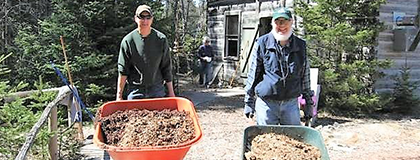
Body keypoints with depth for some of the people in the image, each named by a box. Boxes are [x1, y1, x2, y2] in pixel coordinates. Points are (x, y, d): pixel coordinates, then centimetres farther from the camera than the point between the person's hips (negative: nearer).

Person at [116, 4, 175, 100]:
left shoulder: (161, 39, 0)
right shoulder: (128, 40, -2)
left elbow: (166, 68, 4)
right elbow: (123, 71, 0)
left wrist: (171, 92, 4)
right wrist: (119, 96, -2)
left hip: (157, 90, 1)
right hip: (135, 91, -1)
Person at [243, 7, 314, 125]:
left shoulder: (300, 46, 4)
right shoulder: (262, 44, -3)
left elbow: (305, 77, 12)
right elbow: (252, 75, 1)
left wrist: (308, 102, 14)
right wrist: (249, 102, 1)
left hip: (291, 103, 2)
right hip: (266, 102, -2)